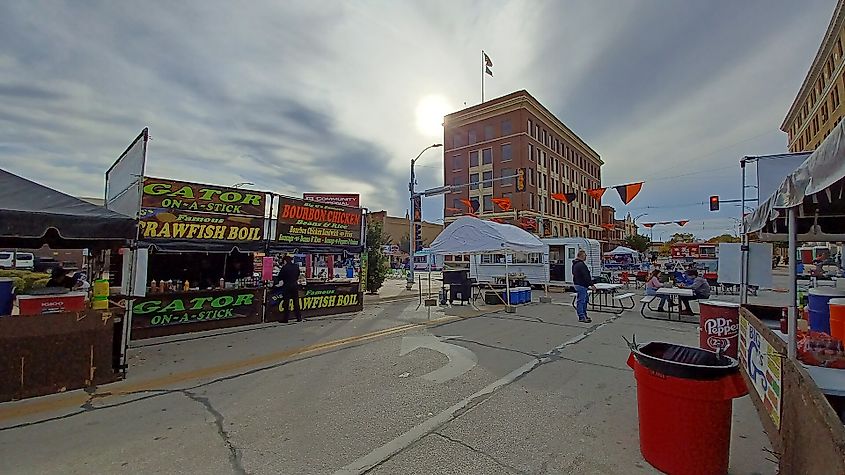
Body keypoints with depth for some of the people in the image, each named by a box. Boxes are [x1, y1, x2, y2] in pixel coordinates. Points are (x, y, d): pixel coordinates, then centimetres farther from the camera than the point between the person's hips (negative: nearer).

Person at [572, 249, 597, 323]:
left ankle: (584, 315, 24)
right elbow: (585, 276, -22)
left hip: (577, 284, 11)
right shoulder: (581, 264, -19)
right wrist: (591, 284, -18)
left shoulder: (575, 264, 15)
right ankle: (581, 317, -2)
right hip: (581, 285, -11)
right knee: (581, 301, -6)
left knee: (584, 300, 17)